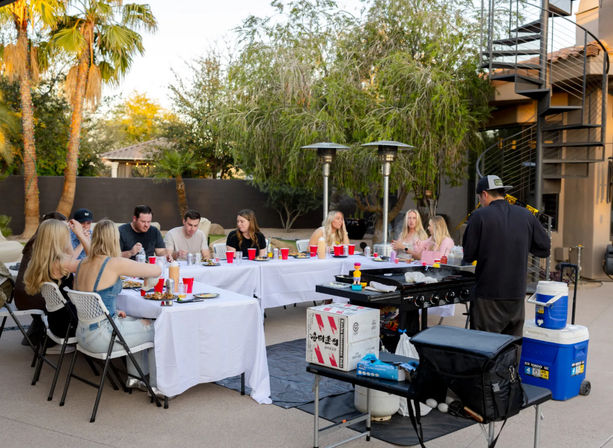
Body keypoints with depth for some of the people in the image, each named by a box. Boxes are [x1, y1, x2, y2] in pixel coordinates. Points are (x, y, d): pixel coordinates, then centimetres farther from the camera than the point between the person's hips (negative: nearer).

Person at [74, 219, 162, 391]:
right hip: (101, 336, -8)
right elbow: (157, 270, -13)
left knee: (141, 322, 27)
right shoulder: (114, 264, -18)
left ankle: (134, 377, 33)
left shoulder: (82, 263, 5)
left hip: (83, 333, 8)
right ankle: (157, 386, 20)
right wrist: (139, 269, 8)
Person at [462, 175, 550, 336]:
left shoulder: (479, 216, -9)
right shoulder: (526, 215, 3)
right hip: (517, 294, 4)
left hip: (488, 296, -4)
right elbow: (545, 248, 9)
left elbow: (468, 256, -6)